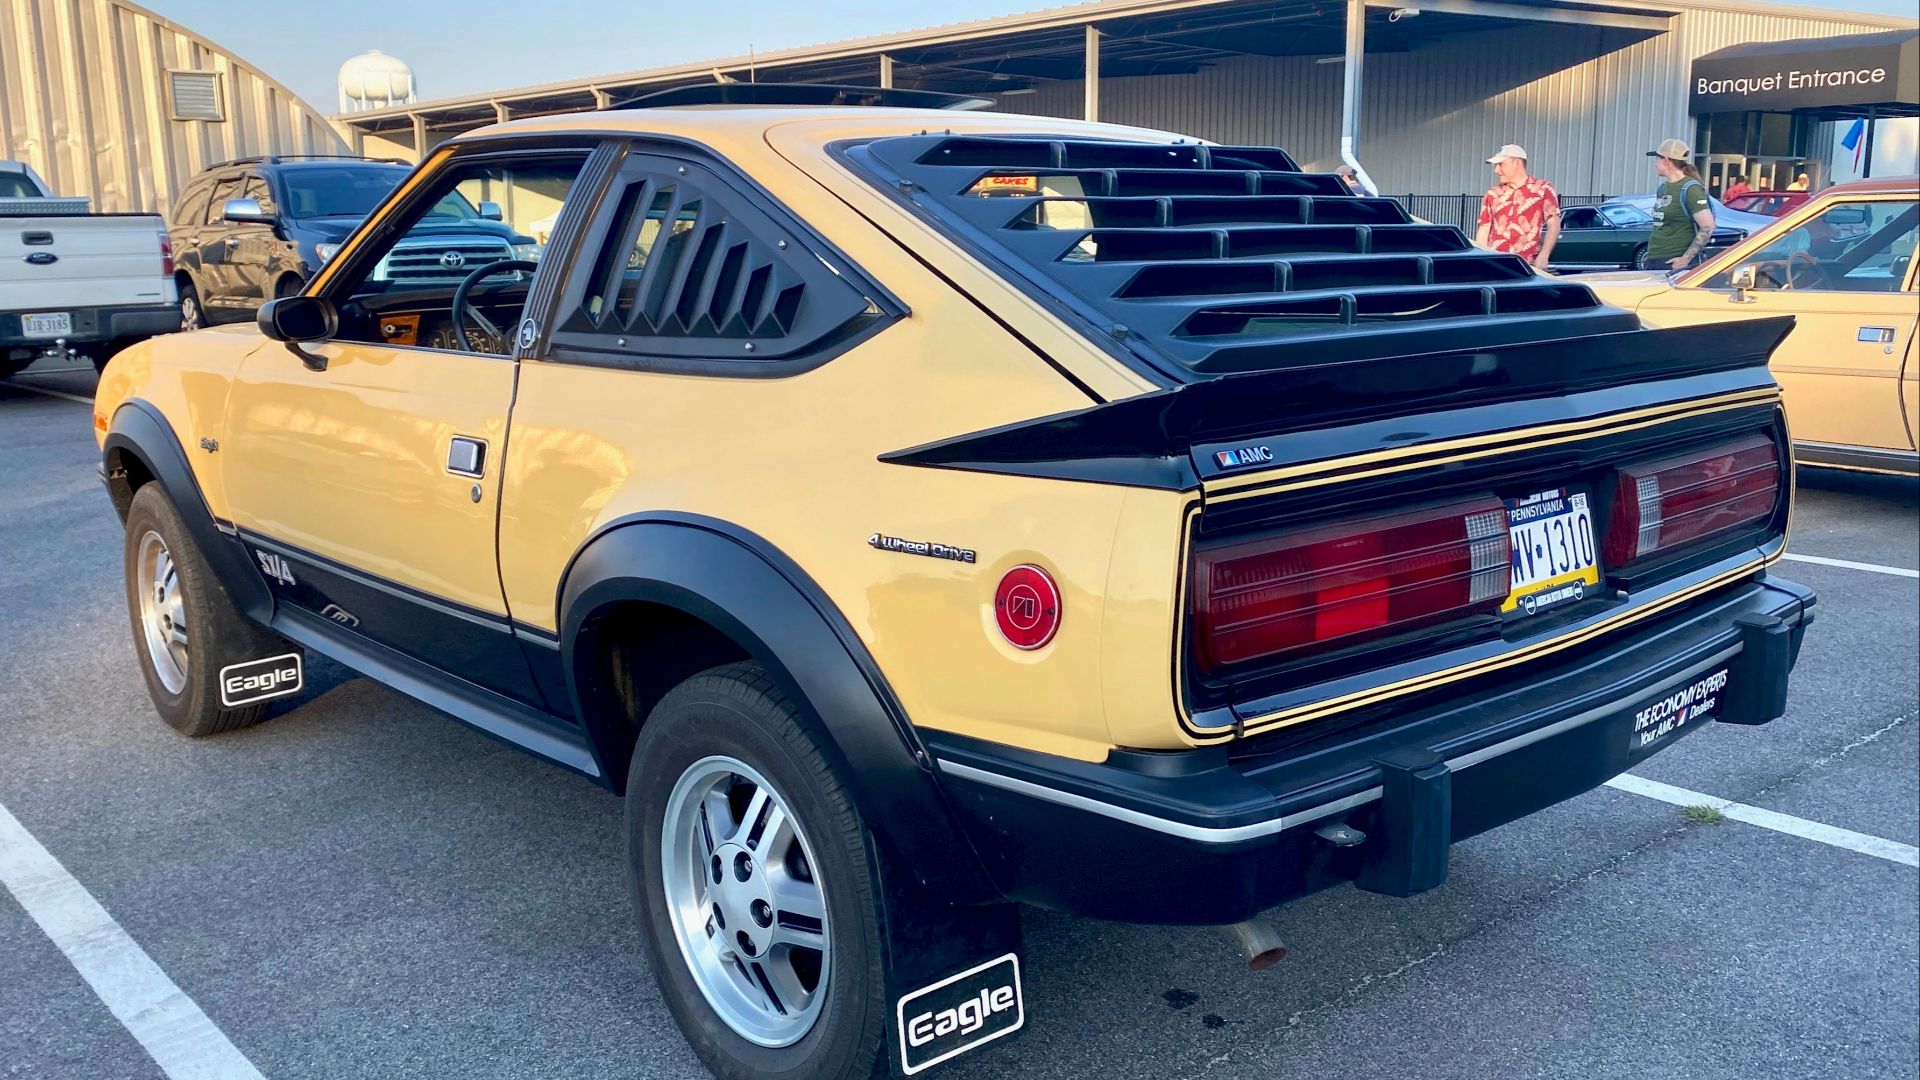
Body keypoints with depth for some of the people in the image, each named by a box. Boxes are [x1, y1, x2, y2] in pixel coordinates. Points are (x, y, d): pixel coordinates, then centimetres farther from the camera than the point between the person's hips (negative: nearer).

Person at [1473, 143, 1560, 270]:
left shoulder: (1542, 189, 6)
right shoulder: (1492, 194, 15)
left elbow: (1554, 226, 0)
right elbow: (1483, 232, 14)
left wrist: (1543, 257, -12)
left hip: (1529, 265, -3)